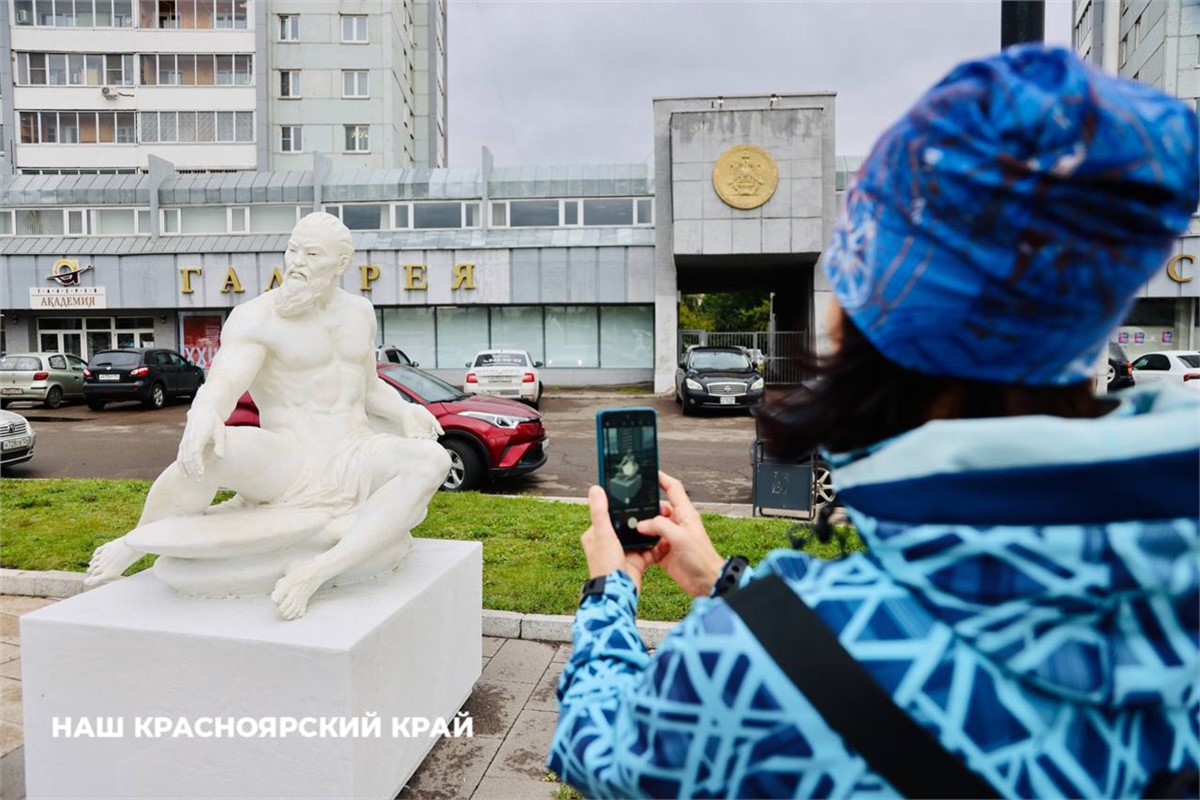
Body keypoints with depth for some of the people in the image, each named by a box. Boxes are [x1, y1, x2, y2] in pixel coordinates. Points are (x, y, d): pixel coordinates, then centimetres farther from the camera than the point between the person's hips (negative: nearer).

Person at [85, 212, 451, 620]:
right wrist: (203, 414, -47)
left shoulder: (358, 312, 12)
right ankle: (136, 542, -2)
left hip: (354, 456, 4)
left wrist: (405, 411, 1)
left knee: (432, 460, -27)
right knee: (210, 450, -35)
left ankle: (315, 572, -37)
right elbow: (223, 383, -23)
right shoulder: (257, 318, -6)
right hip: (287, 461, -3)